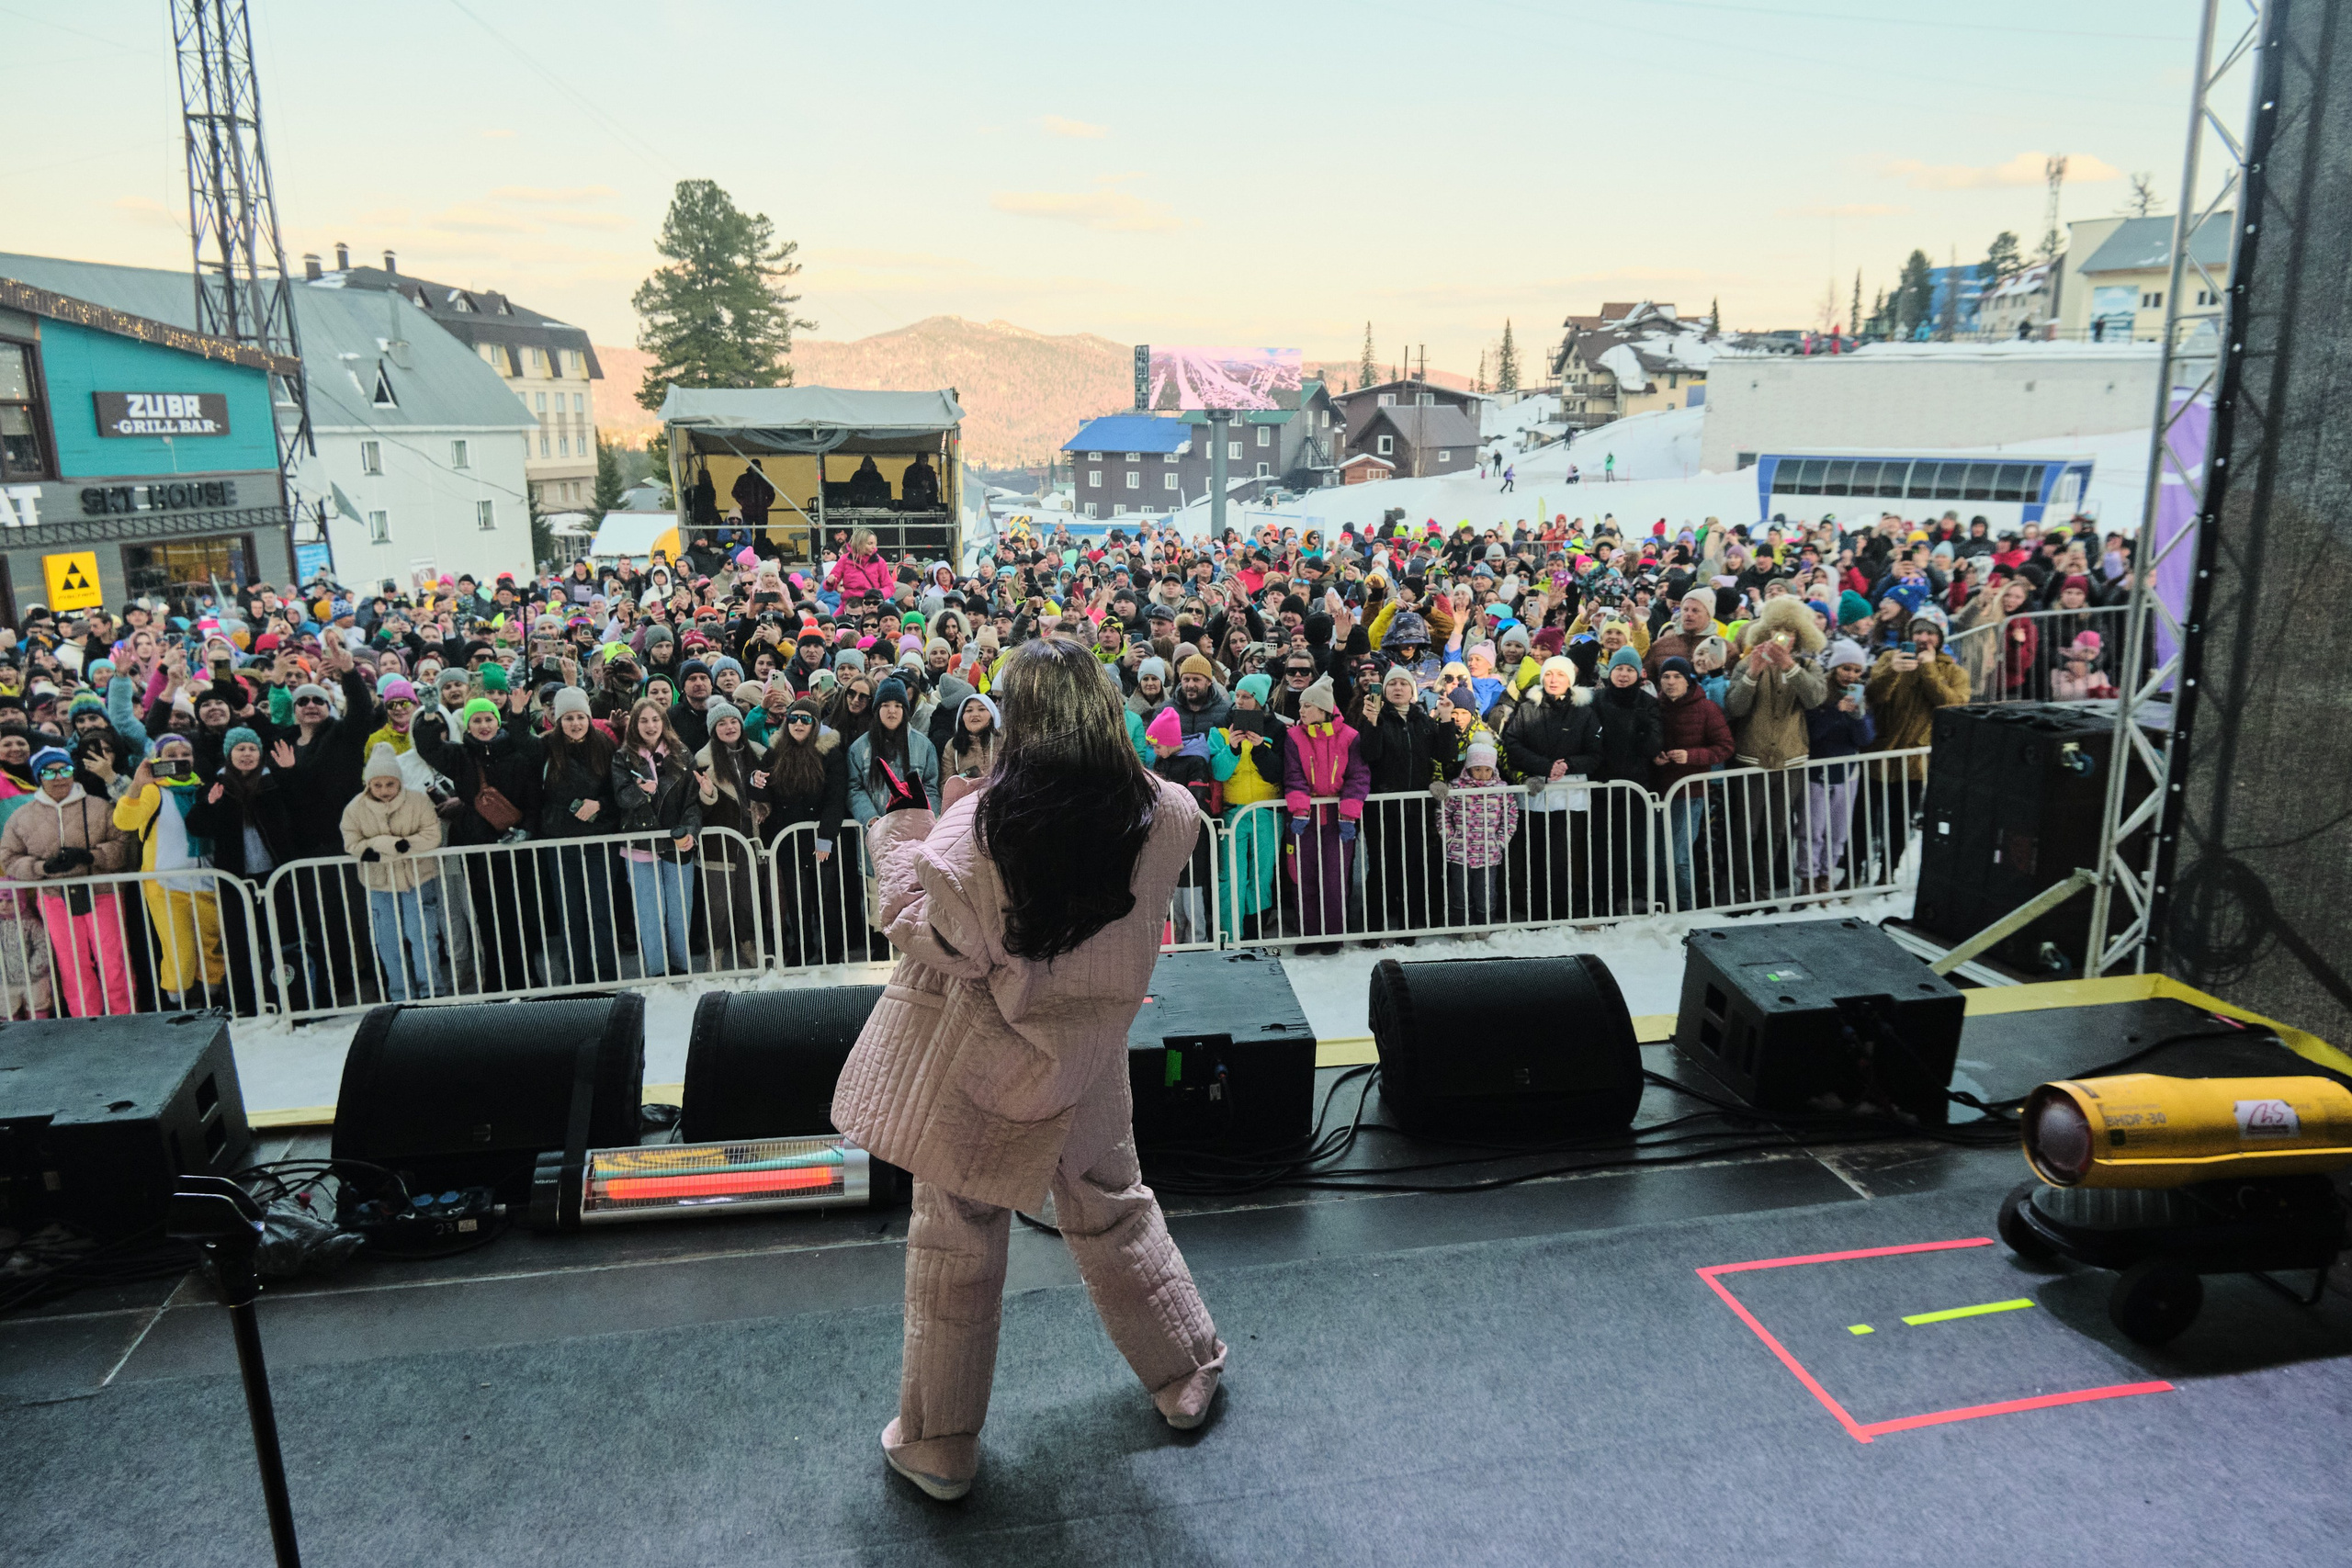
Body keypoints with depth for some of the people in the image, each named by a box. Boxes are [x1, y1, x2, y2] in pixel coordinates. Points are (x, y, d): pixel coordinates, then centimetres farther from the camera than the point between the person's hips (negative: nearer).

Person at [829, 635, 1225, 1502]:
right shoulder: (1166, 816, -14)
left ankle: (937, 1445, 30)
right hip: (1086, 1067, 3)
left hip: (979, 1060, -3)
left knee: (955, 1239, 14)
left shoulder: (976, 824, -24)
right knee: (1113, 1211, 25)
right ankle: (1187, 1372, 43)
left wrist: (899, 831, 1)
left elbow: (922, 933, -12)